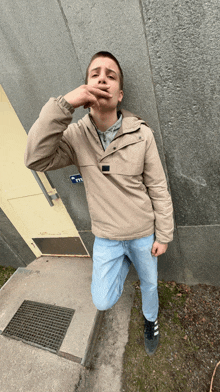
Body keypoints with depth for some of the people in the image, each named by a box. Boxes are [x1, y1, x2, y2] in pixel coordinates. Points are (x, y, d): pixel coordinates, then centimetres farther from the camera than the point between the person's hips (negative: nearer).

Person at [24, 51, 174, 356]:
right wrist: (64, 104, -31)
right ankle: (125, 261, 42)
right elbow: (37, 159, -24)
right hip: (106, 237, 1)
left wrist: (163, 235, -5)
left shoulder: (141, 134, -14)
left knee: (149, 282, 25)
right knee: (103, 302, 12)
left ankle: (151, 320, 63)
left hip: (144, 232, 1)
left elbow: (159, 189, -9)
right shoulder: (75, 135, -10)